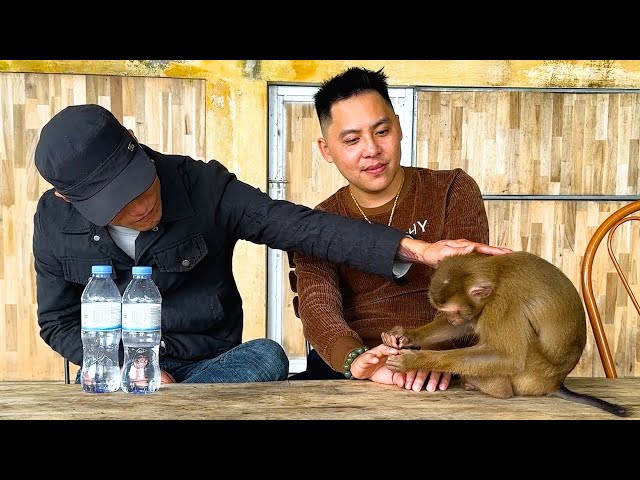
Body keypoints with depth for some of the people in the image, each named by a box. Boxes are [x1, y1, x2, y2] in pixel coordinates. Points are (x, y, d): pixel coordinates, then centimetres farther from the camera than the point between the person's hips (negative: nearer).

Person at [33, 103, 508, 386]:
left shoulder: (201, 185, -13)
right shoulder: (55, 220, -5)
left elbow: (299, 226, -21)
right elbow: (58, 321, 4)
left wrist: (415, 248, -31)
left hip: (209, 363, 1)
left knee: (267, 356, -33)